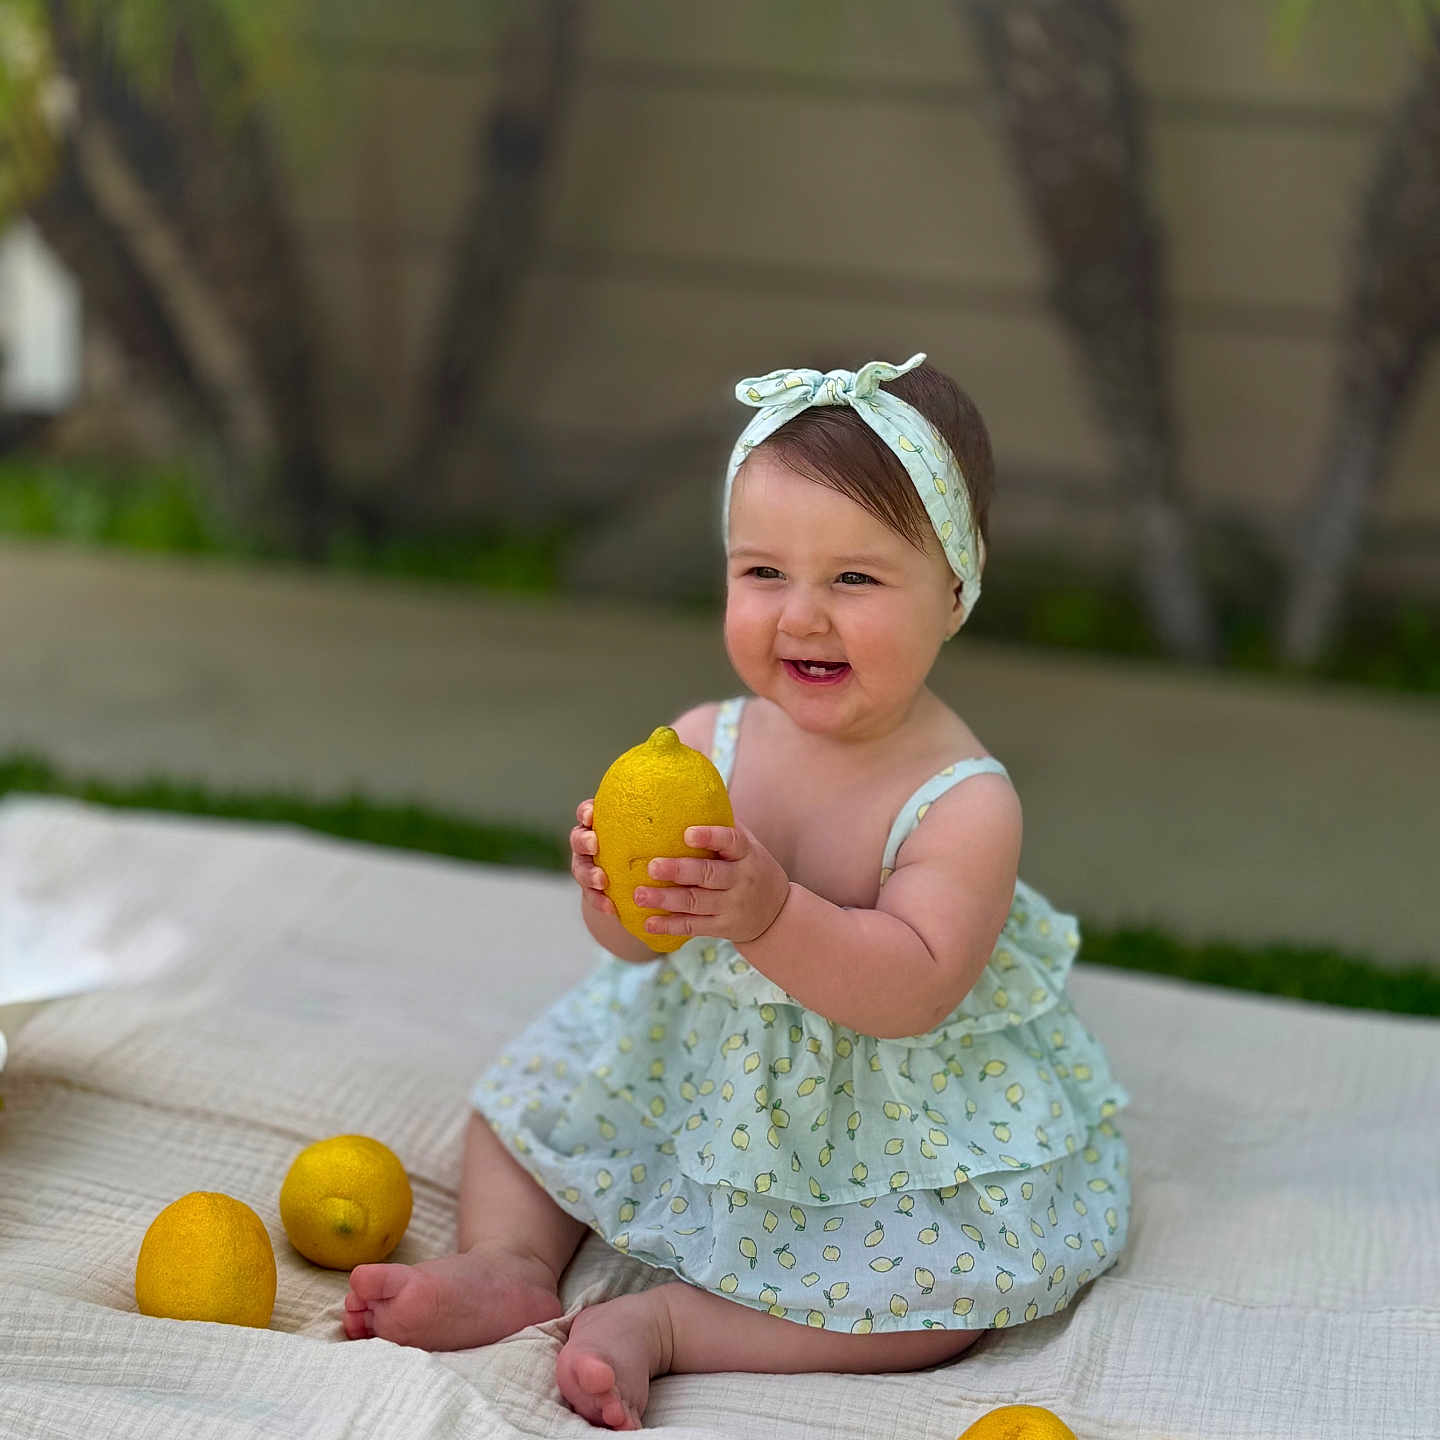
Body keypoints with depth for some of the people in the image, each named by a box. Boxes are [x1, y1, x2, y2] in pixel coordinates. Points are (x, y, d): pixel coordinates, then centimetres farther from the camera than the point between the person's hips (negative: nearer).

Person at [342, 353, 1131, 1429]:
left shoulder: (966, 803, -26)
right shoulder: (706, 744, -13)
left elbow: (914, 994, -35)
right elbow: (637, 944, -10)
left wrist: (772, 915, -49)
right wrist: (612, 890, -34)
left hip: (893, 1124, -4)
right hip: (709, 1062, 5)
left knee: (956, 1280, -24)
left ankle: (664, 1323, -18)